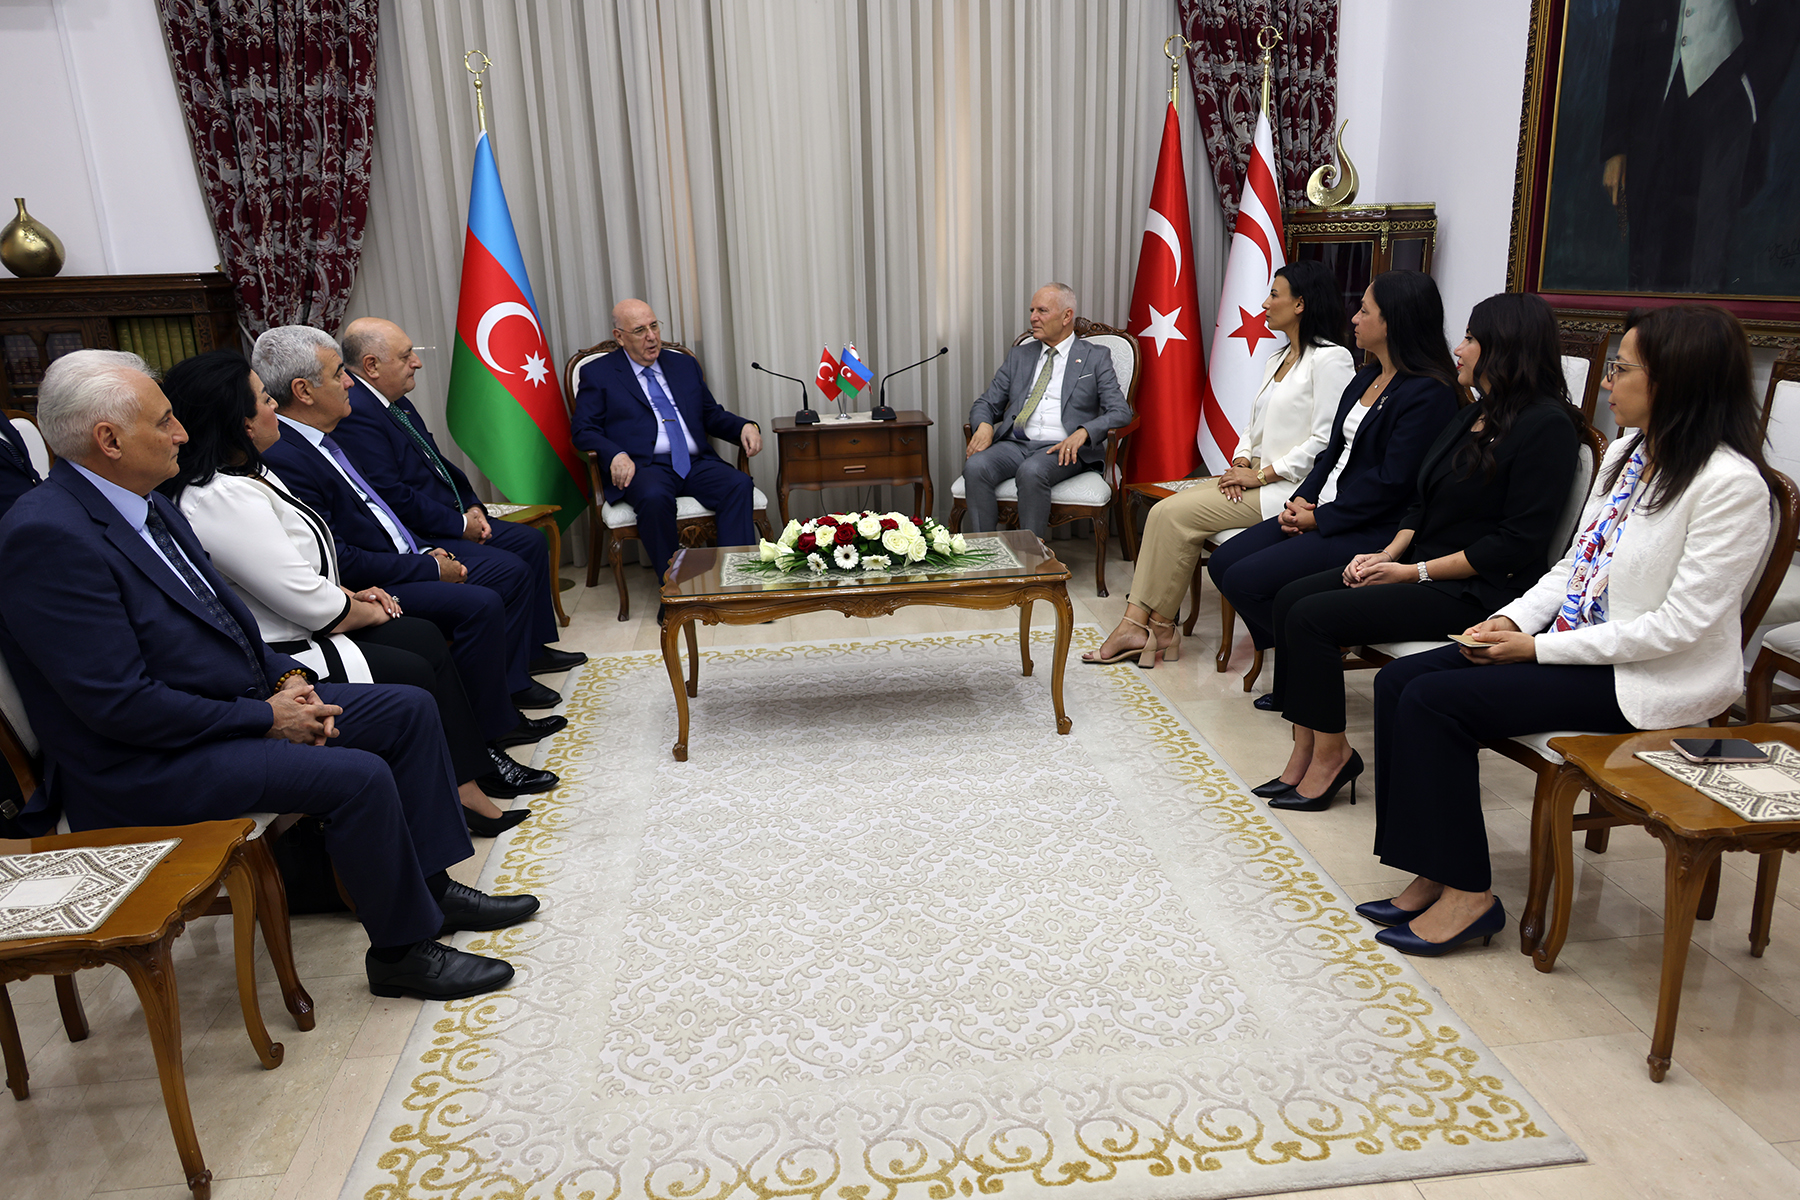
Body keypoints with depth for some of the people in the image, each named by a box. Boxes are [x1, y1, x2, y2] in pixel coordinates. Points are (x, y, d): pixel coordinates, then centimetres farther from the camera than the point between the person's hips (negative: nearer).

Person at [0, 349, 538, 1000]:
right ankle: (401, 950, -4)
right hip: (145, 765, -10)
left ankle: (431, 888, 13)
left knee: (410, 710, 4)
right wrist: (265, 717, -18)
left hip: (239, 702, 10)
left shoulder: (148, 503, 8)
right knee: (359, 776, -25)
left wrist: (286, 678, -1)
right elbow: (120, 703, -25)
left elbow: (220, 610, 17)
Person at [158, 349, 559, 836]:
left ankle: (476, 770, 7)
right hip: (283, 659, -10)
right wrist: (367, 611, -6)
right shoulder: (224, 500, -25)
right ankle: (464, 789, 5)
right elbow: (307, 602, -24)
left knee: (425, 636, 4)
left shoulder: (247, 473, 9)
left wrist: (350, 594, 4)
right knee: (415, 672, -10)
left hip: (305, 628, 10)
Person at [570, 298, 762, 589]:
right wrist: (615, 455, -18)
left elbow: (712, 415, 26)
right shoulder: (597, 374, 11)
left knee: (738, 485, -27)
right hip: (644, 466, -4)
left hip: (697, 464, 4)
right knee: (654, 497, -38)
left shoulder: (685, 365, 24)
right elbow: (583, 430, 3)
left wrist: (745, 426, 4)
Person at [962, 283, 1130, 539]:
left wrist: (1083, 432, -19)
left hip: (1061, 449, -4)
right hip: (1014, 443, 4)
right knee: (975, 467, -28)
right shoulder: (1018, 356, 22)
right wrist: (984, 425, -6)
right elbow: (985, 404, 20)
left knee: (1031, 472, -37)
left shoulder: (1095, 358, 10)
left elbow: (1121, 412, 1)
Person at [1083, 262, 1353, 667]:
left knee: (1178, 514, -20)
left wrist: (1262, 474, -15)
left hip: (1288, 487, -9)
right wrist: (1240, 464, 0)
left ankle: (1158, 626, -8)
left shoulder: (1330, 359, -9)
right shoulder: (1277, 360, 21)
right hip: (1255, 478, 9)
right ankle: (1136, 624, -18)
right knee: (1164, 511, -12)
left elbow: (1326, 441, -16)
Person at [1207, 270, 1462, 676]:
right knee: (1223, 563, -1)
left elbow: (1391, 481, -19)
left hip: (1372, 530, -10)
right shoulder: (1366, 379, 15)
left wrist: (1319, 518, -15)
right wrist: (1302, 500, 0)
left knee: (1245, 580, -20)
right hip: (1323, 512, 10)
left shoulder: (1428, 394, -15)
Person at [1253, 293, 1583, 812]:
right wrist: (1388, 553, 0)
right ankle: (1305, 751, -6)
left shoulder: (1546, 426, -13)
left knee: (1314, 616, -21)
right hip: (1421, 567, 9)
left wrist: (1415, 572, -17)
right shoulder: (1474, 416, 16)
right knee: (1291, 598, -7)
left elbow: (1518, 543, -19)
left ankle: (1331, 755, -6)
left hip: (1476, 591, -9)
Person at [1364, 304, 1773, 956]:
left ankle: (1468, 892, -7)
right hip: (1576, 643, 9)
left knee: (1435, 701, -21)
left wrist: (1539, 647, -18)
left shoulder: (1729, 482, -18)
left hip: (1648, 679, -9)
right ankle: (1433, 874, -4)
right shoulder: (1627, 451, 9)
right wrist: (1514, 618, -3)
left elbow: (1683, 623, -21)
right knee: (1398, 681, -7)